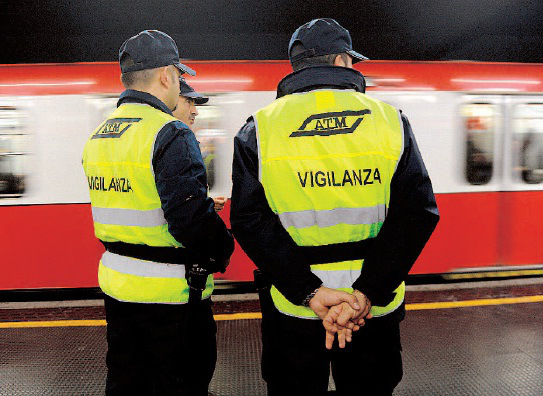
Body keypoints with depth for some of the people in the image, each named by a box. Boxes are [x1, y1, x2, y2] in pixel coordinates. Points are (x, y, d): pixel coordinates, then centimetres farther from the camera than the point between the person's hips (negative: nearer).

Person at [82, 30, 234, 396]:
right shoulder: (170, 135, -20)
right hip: (170, 293, -8)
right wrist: (222, 252, -11)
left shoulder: (97, 137, 8)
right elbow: (191, 218, -27)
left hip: (116, 283, 8)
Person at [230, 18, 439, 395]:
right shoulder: (390, 120, -3)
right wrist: (367, 294, -17)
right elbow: (418, 213, -13)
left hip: (293, 308, 0)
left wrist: (310, 293, -16)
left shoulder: (259, 128, -4)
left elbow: (250, 221, -14)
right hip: (375, 308, 1)